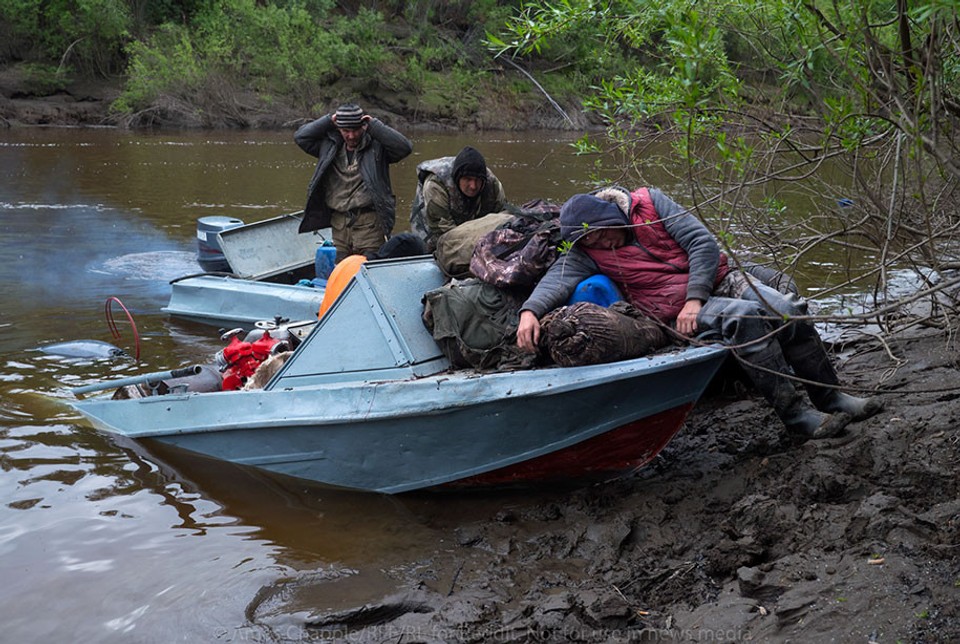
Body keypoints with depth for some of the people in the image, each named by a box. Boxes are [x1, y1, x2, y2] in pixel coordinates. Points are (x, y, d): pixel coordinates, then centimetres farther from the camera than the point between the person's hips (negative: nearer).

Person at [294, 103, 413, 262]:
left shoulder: (377, 146, -1)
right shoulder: (329, 146, 12)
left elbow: (405, 147, -14)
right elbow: (300, 136, 13)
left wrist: (374, 125, -10)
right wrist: (329, 121, 5)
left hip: (369, 223, -5)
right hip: (339, 223, 5)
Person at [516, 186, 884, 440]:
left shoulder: (649, 203, 0)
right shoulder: (587, 254, 1)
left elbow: (703, 242, -4)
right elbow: (558, 278, -17)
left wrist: (694, 297, -14)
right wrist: (530, 311, -38)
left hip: (719, 279, 3)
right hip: (680, 312, -3)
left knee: (788, 312, -20)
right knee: (745, 317, -32)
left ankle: (831, 398, -3)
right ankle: (795, 415, -29)